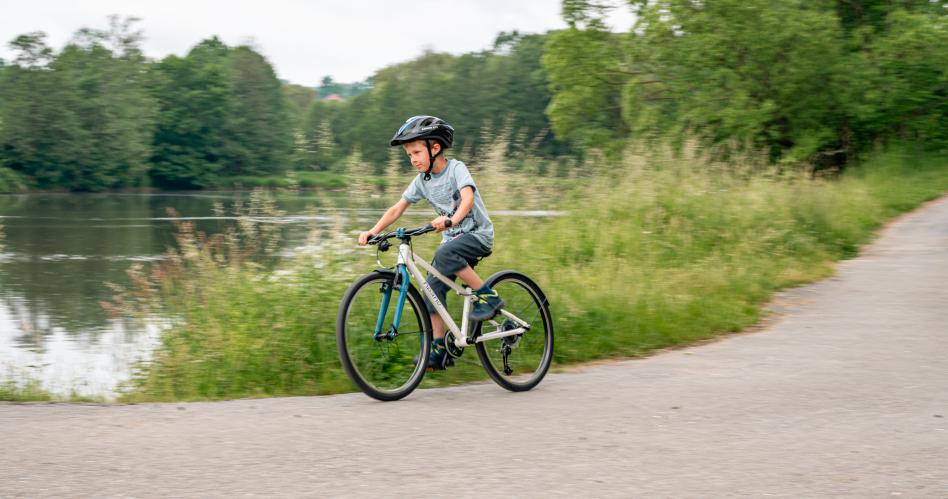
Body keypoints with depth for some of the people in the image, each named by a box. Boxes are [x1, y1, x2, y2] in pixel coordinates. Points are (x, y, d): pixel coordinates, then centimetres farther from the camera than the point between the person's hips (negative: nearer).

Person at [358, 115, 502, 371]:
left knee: (444, 254, -34)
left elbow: (468, 198, -31)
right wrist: (373, 231, -12)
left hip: (477, 234, -7)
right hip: (452, 237, 7)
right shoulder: (422, 180, 3)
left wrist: (451, 220, -50)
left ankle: (487, 296, -21)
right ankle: (439, 350, 1)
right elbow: (397, 208, 2)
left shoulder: (456, 168, -14)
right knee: (432, 289, -6)